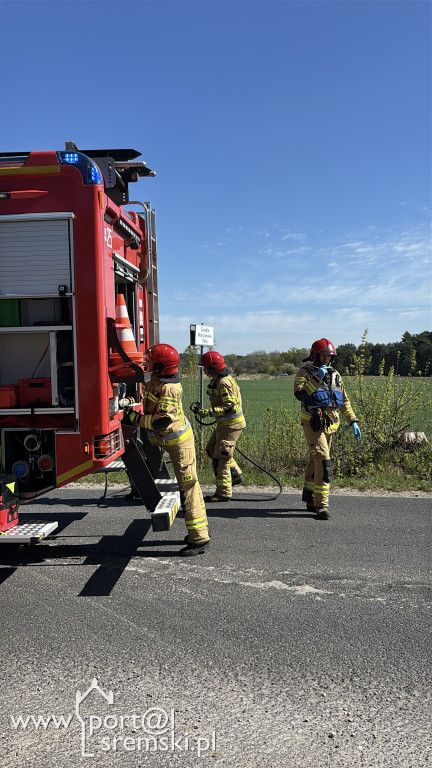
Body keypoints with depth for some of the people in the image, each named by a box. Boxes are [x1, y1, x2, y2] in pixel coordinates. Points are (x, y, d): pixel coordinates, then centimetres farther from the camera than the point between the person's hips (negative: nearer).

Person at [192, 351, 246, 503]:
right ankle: (235, 475, 28)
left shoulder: (224, 383, -21)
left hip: (231, 425, -11)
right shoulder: (218, 381, 11)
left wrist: (208, 412, -28)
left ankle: (223, 493, 5)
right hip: (224, 424, 11)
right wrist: (202, 408, 15)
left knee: (220, 457, -5)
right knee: (212, 448, 21)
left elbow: (230, 407, -26)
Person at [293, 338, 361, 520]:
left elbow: (344, 400, 17)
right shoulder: (304, 372, -5)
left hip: (330, 425, 6)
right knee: (323, 463, -14)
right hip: (313, 425, -6)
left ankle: (309, 498, 29)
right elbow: (299, 394, -22)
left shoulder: (334, 375, 13)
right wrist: (317, 379, -23)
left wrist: (353, 422, 11)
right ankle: (321, 505, -9)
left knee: (316, 462, 15)